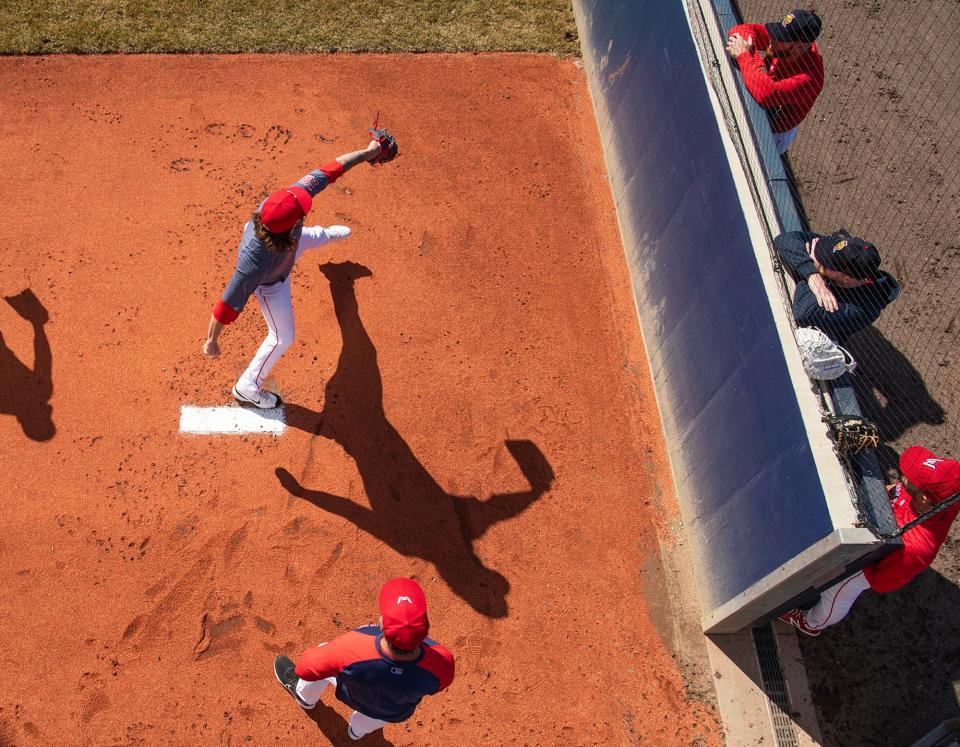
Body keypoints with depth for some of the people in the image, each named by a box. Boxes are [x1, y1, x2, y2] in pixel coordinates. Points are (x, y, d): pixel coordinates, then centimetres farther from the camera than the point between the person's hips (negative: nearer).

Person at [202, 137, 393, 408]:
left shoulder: (286, 200, -43)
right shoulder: (255, 262, -53)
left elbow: (328, 170, -32)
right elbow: (229, 303, -45)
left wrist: (367, 152, -27)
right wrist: (212, 341, -35)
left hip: (290, 242, 6)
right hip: (270, 283, -6)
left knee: (313, 237, 38)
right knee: (282, 338, 11)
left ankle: (328, 234, 81)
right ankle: (247, 388, 34)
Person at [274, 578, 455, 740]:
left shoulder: (350, 648, -48)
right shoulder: (442, 662, -44)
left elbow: (306, 668, -27)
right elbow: (440, 682, -17)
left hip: (353, 697, -1)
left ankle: (305, 697, 60)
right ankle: (358, 731, 72)